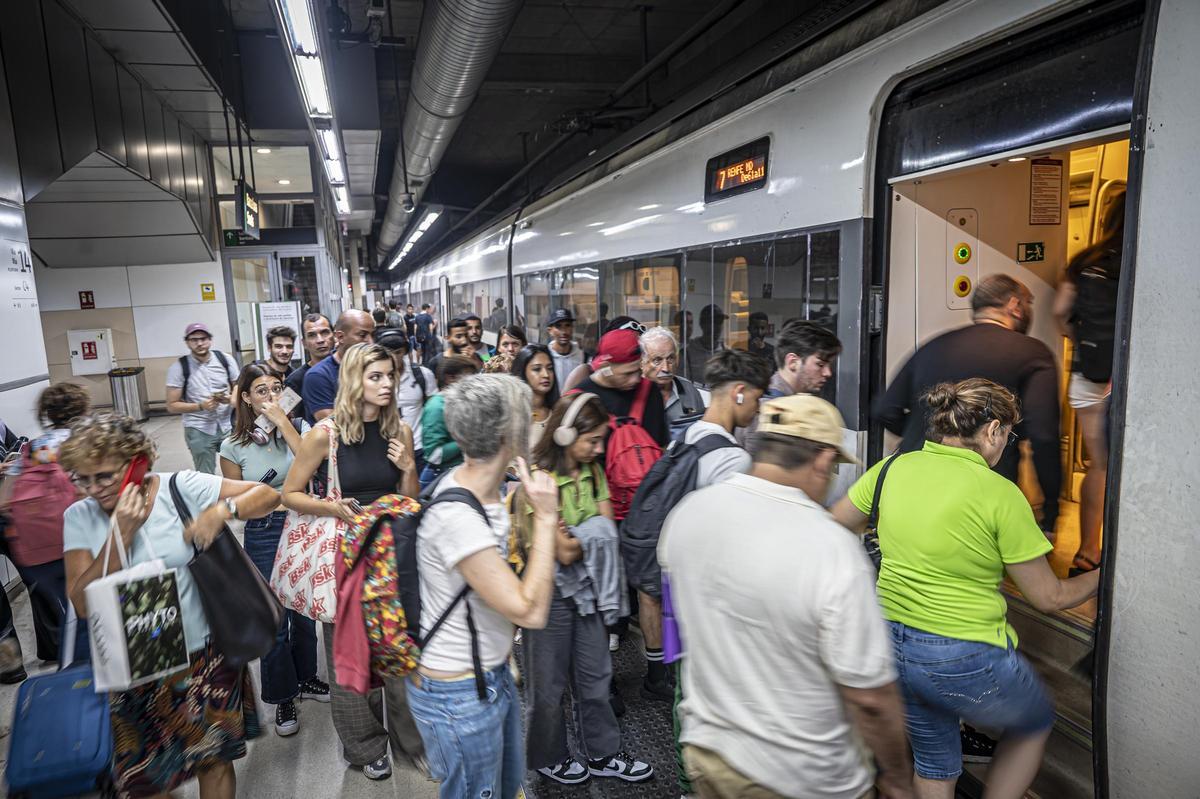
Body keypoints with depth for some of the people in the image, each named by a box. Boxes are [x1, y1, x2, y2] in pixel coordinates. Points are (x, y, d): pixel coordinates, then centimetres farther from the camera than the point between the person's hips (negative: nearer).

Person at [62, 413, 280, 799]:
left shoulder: (180, 488, -12)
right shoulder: (79, 517, -4)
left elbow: (266, 495, -10)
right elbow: (83, 604, -12)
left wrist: (221, 511, -27)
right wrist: (122, 534, -21)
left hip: (203, 654, -2)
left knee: (214, 760, 14)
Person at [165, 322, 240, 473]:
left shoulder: (226, 360, 0)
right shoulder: (178, 368, -6)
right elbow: (172, 405, -3)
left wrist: (230, 398, -13)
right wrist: (201, 406, -18)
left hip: (228, 426, 2)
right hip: (199, 430, -2)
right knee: (206, 477, 1)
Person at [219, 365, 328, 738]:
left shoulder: (295, 428, -2)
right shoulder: (233, 446, -4)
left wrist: (283, 421, -22)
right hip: (264, 536, -2)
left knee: (304, 611, 16)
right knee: (274, 620, 5)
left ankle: (304, 678, 39)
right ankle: (282, 698, 26)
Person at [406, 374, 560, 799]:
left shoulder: (474, 483, -3)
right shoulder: (456, 517, -31)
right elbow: (531, 611, -28)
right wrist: (545, 516, -25)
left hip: (493, 675, 9)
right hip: (458, 697, -9)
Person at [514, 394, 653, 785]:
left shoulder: (593, 471, 1)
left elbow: (608, 532, -3)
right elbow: (562, 552, -24)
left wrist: (572, 537, -19)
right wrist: (590, 535, -10)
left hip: (587, 588, 6)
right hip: (550, 592, -6)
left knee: (595, 675, 19)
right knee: (549, 683, 14)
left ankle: (602, 753, 37)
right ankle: (549, 758, 37)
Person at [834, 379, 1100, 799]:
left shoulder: (891, 468, -4)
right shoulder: (1000, 494, -15)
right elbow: (1050, 598, -5)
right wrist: (1103, 574, 13)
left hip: (892, 646, 5)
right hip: (965, 662, -5)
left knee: (935, 762, 28)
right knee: (1035, 721, 30)